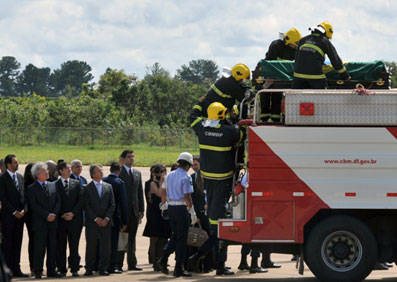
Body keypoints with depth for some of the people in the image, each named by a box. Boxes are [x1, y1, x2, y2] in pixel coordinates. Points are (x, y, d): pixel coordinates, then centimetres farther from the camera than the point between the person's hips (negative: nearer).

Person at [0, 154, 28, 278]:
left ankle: (16, 269, 10)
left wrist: (23, 210, -1)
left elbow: (24, 195, 14)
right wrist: (14, 212, -12)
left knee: (17, 243, 7)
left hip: (20, 215, 6)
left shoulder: (20, 177, 13)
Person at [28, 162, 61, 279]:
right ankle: (38, 271, -2)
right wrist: (46, 215, -15)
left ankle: (51, 270, 9)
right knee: (39, 247, -5)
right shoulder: (32, 189, -1)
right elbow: (34, 205, -8)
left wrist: (54, 214, -5)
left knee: (52, 247, 4)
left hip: (52, 221, 5)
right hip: (39, 223, -5)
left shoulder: (53, 186, 15)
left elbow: (58, 201, 11)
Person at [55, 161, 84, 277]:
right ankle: (62, 269, 3)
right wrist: (62, 215, -9)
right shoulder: (55, 185, 4)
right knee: (61, 246, -1)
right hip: (60, 219, -1)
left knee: (74, 246, -1)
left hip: (75, 218, 1)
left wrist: (73, 213, -6)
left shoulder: (76, 183, 11)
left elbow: (80, 200, 5)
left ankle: (74, 269, 1)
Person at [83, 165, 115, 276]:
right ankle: (89, 269, 3)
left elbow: (112, 205, 8)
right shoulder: (87, 188, 2)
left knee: (105, 246, -1)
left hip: (105, 222, 2)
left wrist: (107, 218, -4)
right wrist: (96, 218, -10)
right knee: (91, 246, -2)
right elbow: (86, 206, -3)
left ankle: (103, 269, 4)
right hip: (91, 222, -2)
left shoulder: (108, 187, 12)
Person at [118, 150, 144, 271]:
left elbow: (140, 192, 14)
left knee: (132, 237, 9)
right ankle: (118, 264, 2)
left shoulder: (137, 173, 14)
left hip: (134, 210, 6)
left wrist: (141, 209, 8)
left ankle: (132, 263, 12)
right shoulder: (119, 173, -6)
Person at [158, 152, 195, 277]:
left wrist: (163, 204, 38)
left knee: (175, 236, 18)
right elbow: (187, 196, -18)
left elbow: (163, 191, 21)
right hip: (182, 208, -7)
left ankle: (163, 260, 5)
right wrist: (192, 212, -14)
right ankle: (178, 269, 1)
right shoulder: (186, 177, -13)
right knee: (182, 239, 0)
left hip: (171, 207, 7)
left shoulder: (169, 175, 10)